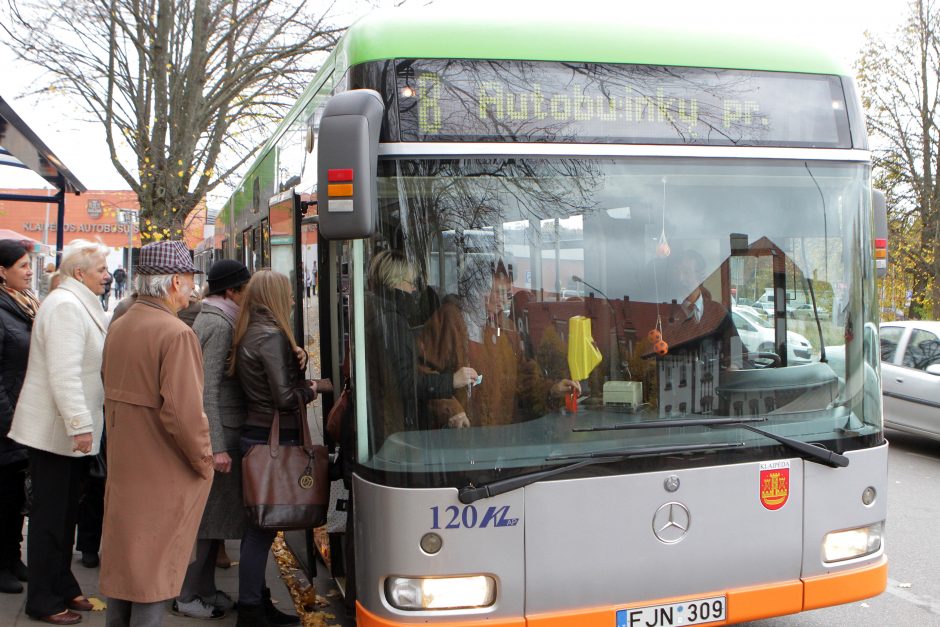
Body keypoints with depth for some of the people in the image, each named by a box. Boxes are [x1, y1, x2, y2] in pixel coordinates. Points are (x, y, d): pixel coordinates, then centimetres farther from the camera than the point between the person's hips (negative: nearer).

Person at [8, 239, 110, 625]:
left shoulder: (79, 304, 15)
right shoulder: (65, 305, -18)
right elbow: (64, 373, -25)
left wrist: (83, 423, 24)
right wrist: (80, 425, -26)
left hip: (69, 429, 10)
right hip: (54, 430, -10)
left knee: (66, 512, 16)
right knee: (50, 516, 0)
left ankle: (62, 587, 27)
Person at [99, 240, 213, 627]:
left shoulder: (117, 327, 6)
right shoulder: (176, 333, -20)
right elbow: (183, 411, -25)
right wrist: (204, 460, -12)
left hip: (121, 466, 8)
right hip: (162, 476, -8)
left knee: (121, 560, 19)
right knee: (154, 569, 2)